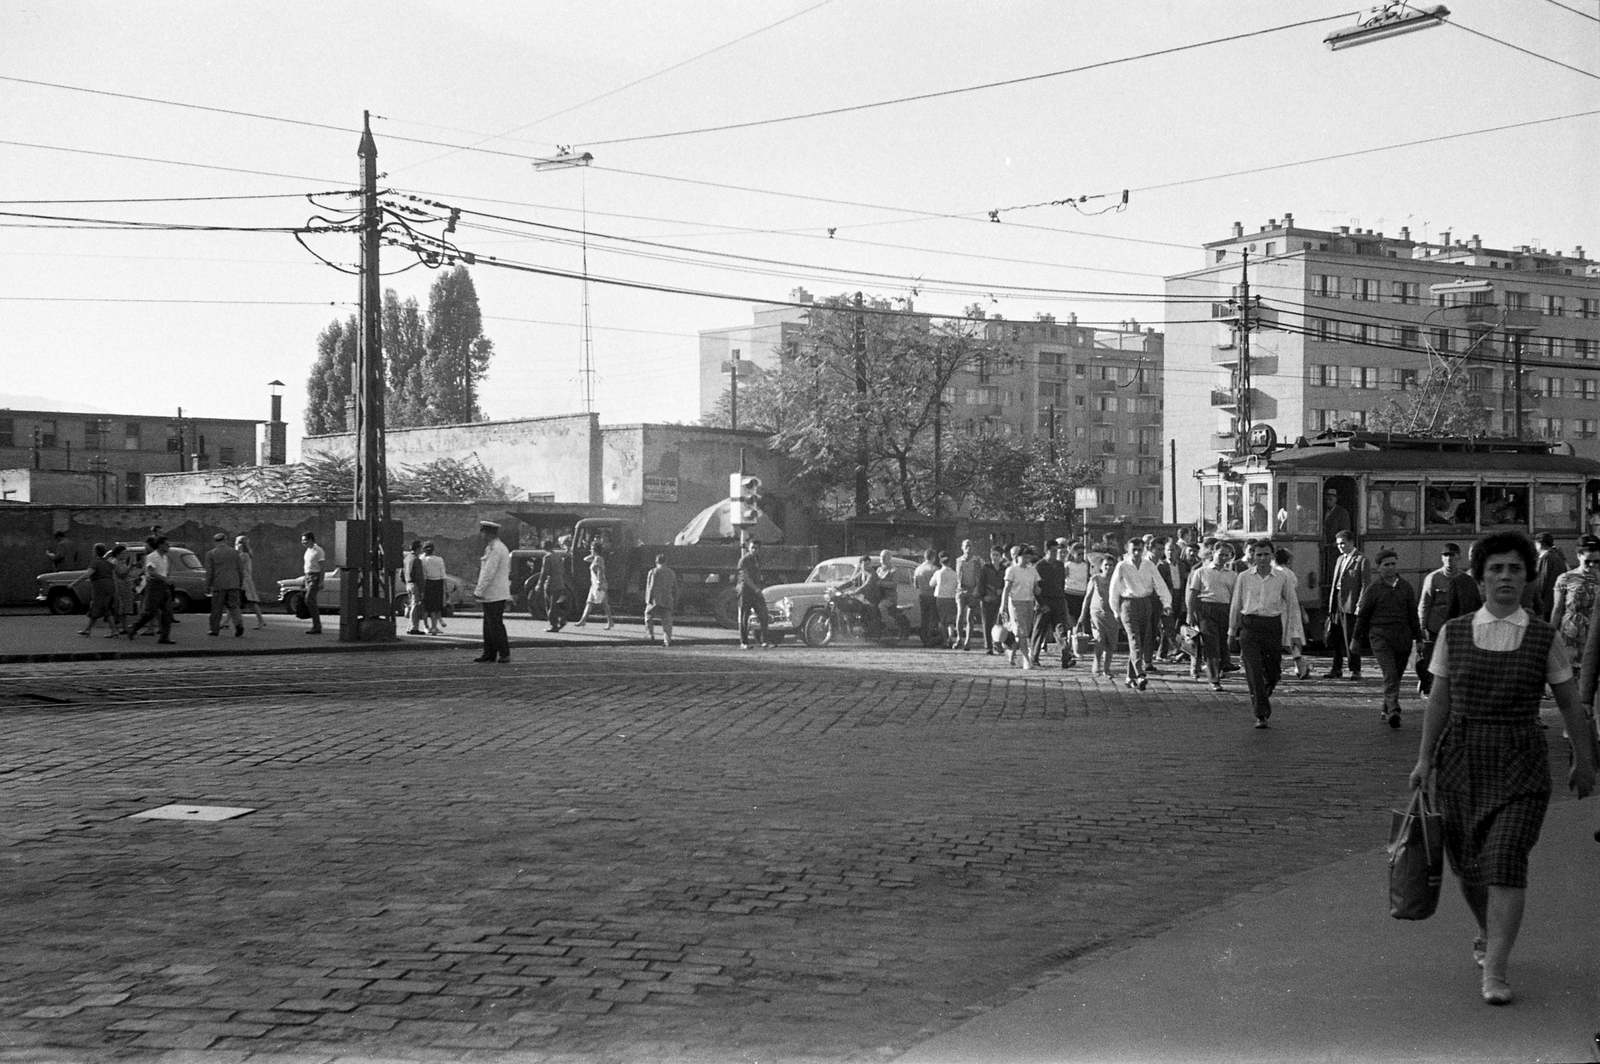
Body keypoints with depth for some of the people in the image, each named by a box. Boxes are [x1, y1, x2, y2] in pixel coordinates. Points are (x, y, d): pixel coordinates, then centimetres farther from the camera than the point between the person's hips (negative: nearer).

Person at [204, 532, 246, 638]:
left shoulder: (210, 554, -1)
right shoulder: (234, 552, 5)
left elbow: (209, 572, -3)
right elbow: (240, 570, 7)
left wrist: (208, 587, 2)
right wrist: (241, 584, 16)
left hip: (219, 585, -2)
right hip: (234, 585, 2)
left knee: (217, 608, 9)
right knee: (234, 607, 5)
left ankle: (214, 629, 15)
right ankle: (239, 624, -16)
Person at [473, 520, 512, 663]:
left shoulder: (494, 549, -16)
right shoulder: (500, 547, 16)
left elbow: (489, 573, -19)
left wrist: (479, 591, -14)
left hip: (494, 595, -10)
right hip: (496, 594, 10)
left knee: (495, 625, -6)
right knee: (489, 625, 12)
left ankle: (504, 654, -3)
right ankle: (489, 654, 15)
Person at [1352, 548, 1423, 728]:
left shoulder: (1407, 587, 9)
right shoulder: (1373, 589, 1)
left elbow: (1413, 614, 14)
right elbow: (1362, 615, 7)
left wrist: (1418, 638, 12)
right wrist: (1357, 639, 10)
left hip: (1403, 637, 3)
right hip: (1380, 637, -3)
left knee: (1397, 676, 9)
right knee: (1390, 675, -17)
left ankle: (1386, 709, 24)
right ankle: (1393, 711, -26)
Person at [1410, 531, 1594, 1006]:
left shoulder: (1544, 638, 0)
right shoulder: (1453, 633, 3)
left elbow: (1570, 704, 9)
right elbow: (1438, 701, 9)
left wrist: (1583, 762, 13)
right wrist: (1424, 758, 8)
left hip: (1521, 760, -2)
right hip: (1461, 756, 2)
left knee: (1507, 860, -14)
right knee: (1467, 863, 9)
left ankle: (1494, 972, -12)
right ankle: (1487, 933, 39)